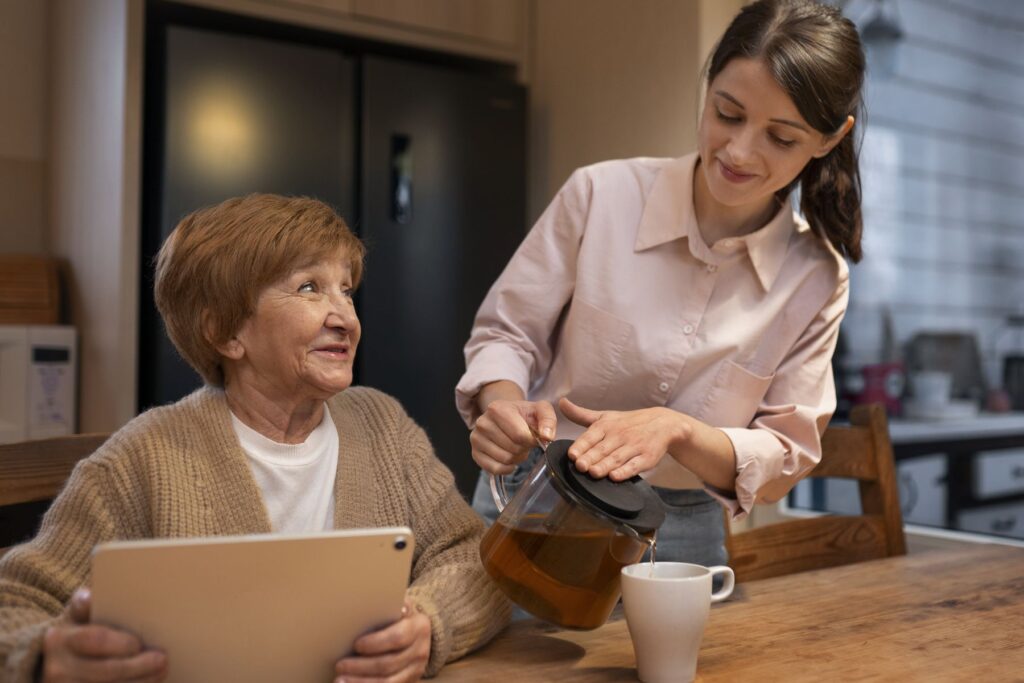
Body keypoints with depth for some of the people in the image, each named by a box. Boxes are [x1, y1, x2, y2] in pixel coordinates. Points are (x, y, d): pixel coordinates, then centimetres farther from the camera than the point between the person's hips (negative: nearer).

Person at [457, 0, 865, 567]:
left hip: (680, 539, 2)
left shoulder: (816, 280, -5)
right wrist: (504, 406, -23)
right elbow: (505, 333, -1)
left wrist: (677, 429, -23)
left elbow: (785, 457, -3)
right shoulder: (601, 195, -10)